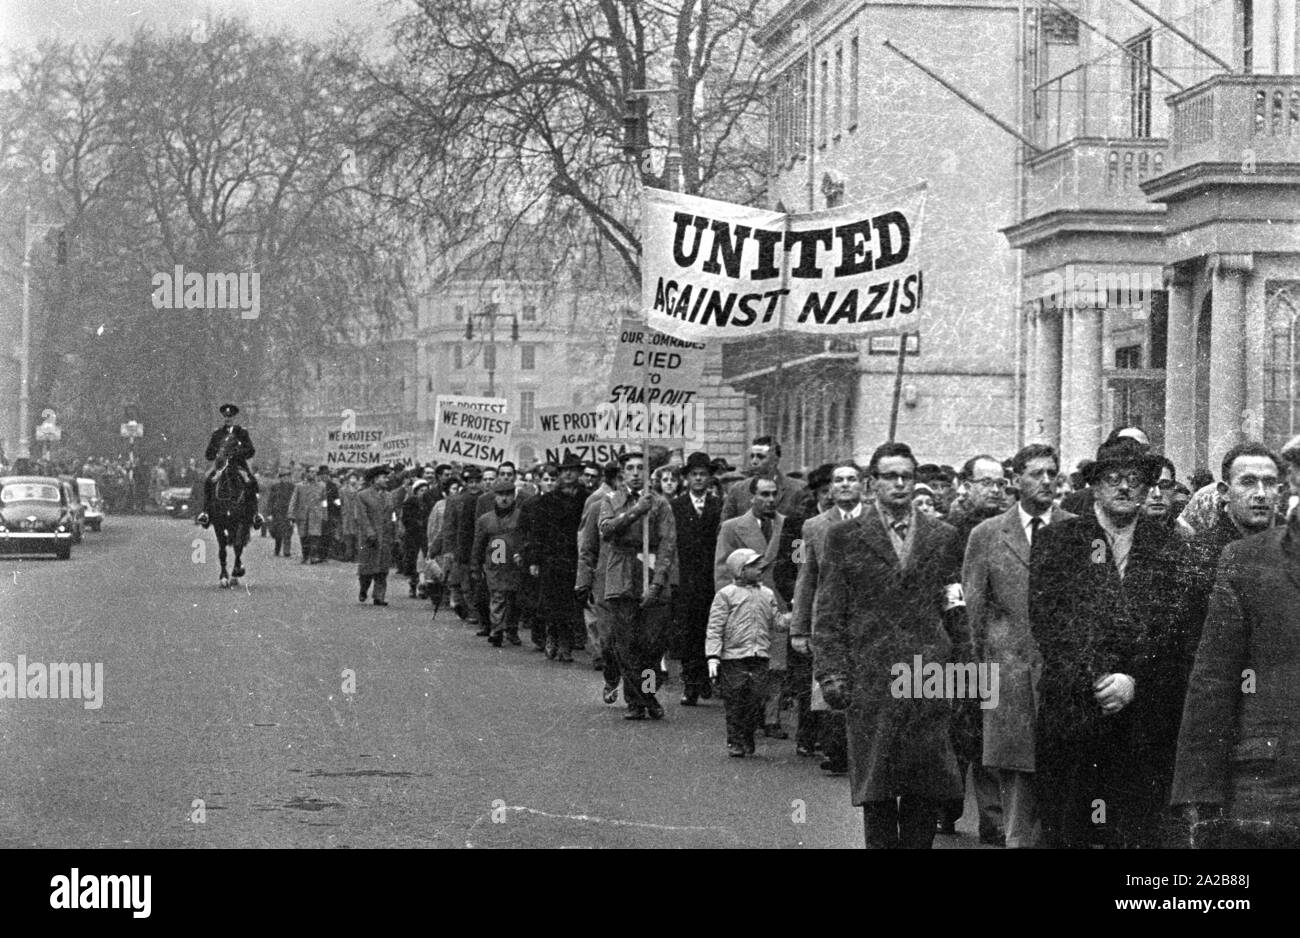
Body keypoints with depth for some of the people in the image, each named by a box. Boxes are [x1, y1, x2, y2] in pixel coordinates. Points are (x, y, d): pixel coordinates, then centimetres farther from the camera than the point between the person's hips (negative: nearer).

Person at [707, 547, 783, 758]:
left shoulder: (767, 595, 15)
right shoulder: (726, 595, -1)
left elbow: (776, 623, 18)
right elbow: (715, 628, -4)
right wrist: (713, 656, -11)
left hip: (760, 657, 4)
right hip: (733, 657, -4)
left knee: (757, 699, 1)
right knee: (735, 702, -1)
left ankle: (748, 739, 16)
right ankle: (734, 742, 9)